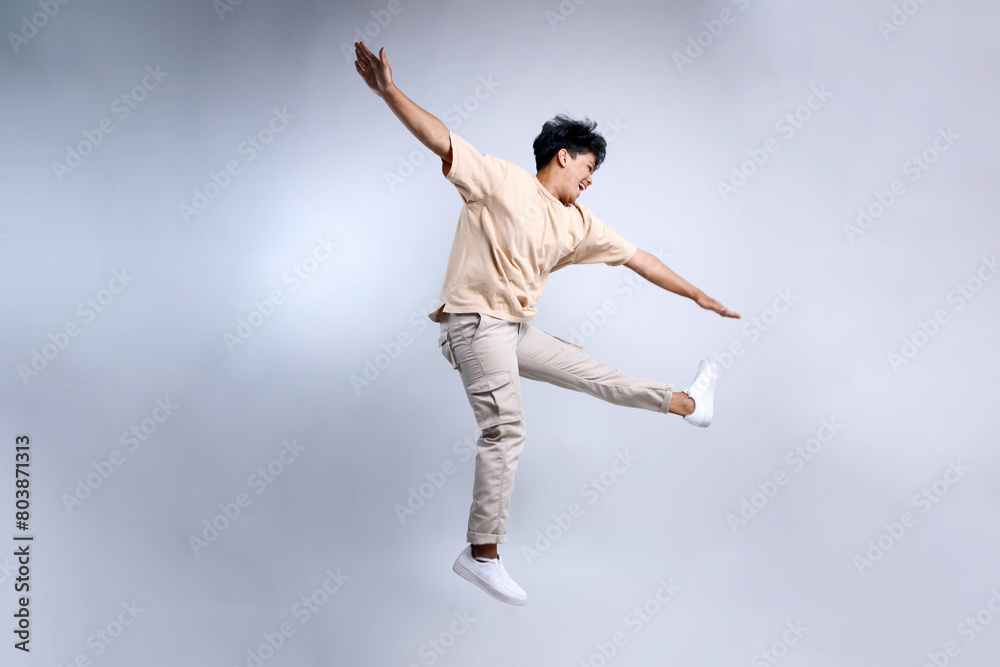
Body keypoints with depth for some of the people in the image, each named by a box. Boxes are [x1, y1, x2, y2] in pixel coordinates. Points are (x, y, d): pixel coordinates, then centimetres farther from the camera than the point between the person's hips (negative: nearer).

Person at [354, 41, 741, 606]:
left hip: (517, 329, 8)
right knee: (506, 429, -15)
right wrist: (389, 91, -32)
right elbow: (441, 140, -18)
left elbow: (635, 257, 17)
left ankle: (687, 403, 39)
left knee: (594, 373, 20)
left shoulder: (578, 222, 12)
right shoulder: (502, 180, -8)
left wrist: (695, 294, 21)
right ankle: (482, 554, -9)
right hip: (476, 321, -7)